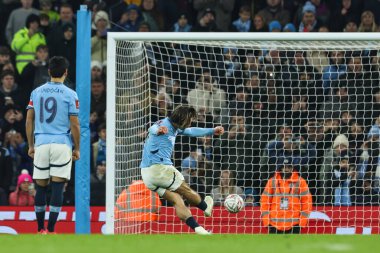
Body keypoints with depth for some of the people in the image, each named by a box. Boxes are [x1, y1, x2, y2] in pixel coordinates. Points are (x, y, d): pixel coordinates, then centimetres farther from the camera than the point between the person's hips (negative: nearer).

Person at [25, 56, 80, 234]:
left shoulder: (36, 92, 7)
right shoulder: (70, 95, -3)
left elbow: (29, 121, 8)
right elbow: (75, 125, -4)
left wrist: (31, 146, 16)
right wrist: (77, 149, 6)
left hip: (41, 144, 3)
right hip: (62, 145, -3)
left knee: (41, 188, 10)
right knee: (58, 188, -3)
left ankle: (40, 229, 16)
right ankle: (51, 230, -9)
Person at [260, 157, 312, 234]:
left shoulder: (299, 181, 1)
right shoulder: (272, 182, 4)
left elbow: (307, 200, 3)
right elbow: (265, 200, 7)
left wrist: (303, 218, -2)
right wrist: (266, 219, 1)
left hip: (293, 224, -2)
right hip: (275, 224, 2)